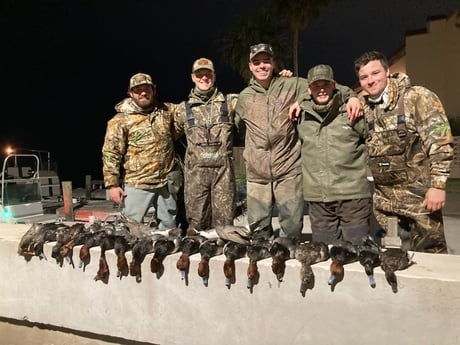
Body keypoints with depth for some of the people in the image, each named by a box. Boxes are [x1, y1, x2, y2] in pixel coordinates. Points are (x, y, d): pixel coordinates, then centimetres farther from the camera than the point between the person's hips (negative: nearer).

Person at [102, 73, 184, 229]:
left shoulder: (168, 111, 5)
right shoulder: (121, 120, -7)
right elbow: (110, 154, -8)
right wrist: (112, 184, -12)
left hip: (167, 181, 4)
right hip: (137, 184, -4)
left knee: (169, 225, 16)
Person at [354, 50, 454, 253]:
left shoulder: (418, 98, -8)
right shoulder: (364, 108, 6)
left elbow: (440, 142, -12)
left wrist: (438, 184, -17)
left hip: (418, 194, -4)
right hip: (384, 199, 5)